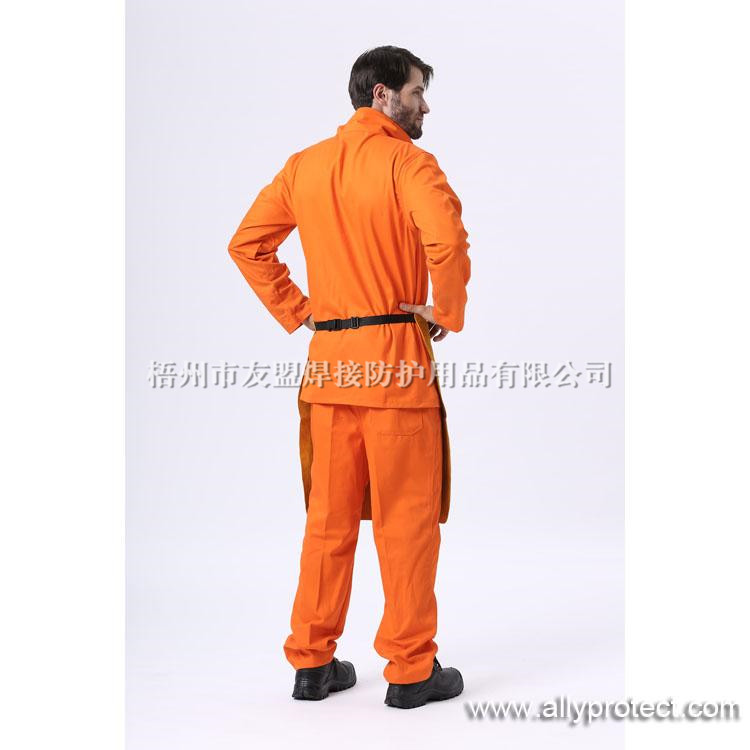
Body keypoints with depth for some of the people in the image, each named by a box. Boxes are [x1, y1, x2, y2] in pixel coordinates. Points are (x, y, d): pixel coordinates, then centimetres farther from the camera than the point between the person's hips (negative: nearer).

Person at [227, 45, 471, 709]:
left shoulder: (305, 165, 11)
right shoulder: (407, 162, -9)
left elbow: (246, 244, 13)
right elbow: (448, 242, -25)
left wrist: (295, 311, 12)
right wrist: (447, 315, -9)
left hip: (328, 357, 6)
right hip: (396, 359, -6)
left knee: (328, 518, 14)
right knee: (406, 521, 3)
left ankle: (312, 663, 21)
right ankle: (411, 670, 11)